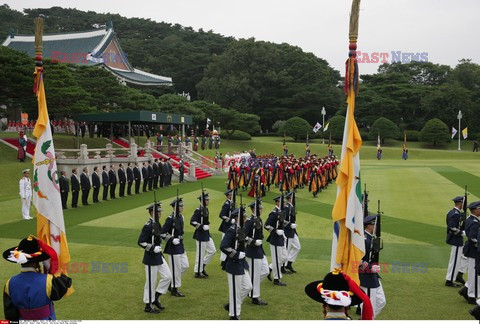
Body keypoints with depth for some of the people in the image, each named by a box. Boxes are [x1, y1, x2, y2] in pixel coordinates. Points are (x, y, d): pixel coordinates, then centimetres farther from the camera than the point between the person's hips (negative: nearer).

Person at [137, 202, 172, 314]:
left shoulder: (157, 224, 7)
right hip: (151, 257, -9)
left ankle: (156, 298, 23)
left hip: (159, 256, 9)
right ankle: (148, 305, 16)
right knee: (151, 282, 2)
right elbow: (140, 242, -21)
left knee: (168, 276, 9)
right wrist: (153, 248, -21)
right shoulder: (148, 226, -20)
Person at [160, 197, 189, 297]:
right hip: (173, 247, -9)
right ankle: (174, 289, 12)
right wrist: (172, 240, -18)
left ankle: (171, 279, 27)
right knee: (176, 268, 0)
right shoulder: (171, 219, -18)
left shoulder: (181, 217, 8)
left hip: (180, 245, 9)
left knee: (185, 265, 12)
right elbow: (162, 233, -18)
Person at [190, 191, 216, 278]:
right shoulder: (199, 210, -18)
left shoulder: (206, 209, 9)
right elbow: (192, 221, -23)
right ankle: (198, 272, 12)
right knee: (200, 253, 0)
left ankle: (202, 266, 25)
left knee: (212, 250, 13)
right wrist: (202, 227, -24)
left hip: (206, 234, 9)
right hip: (200, 235, -9)